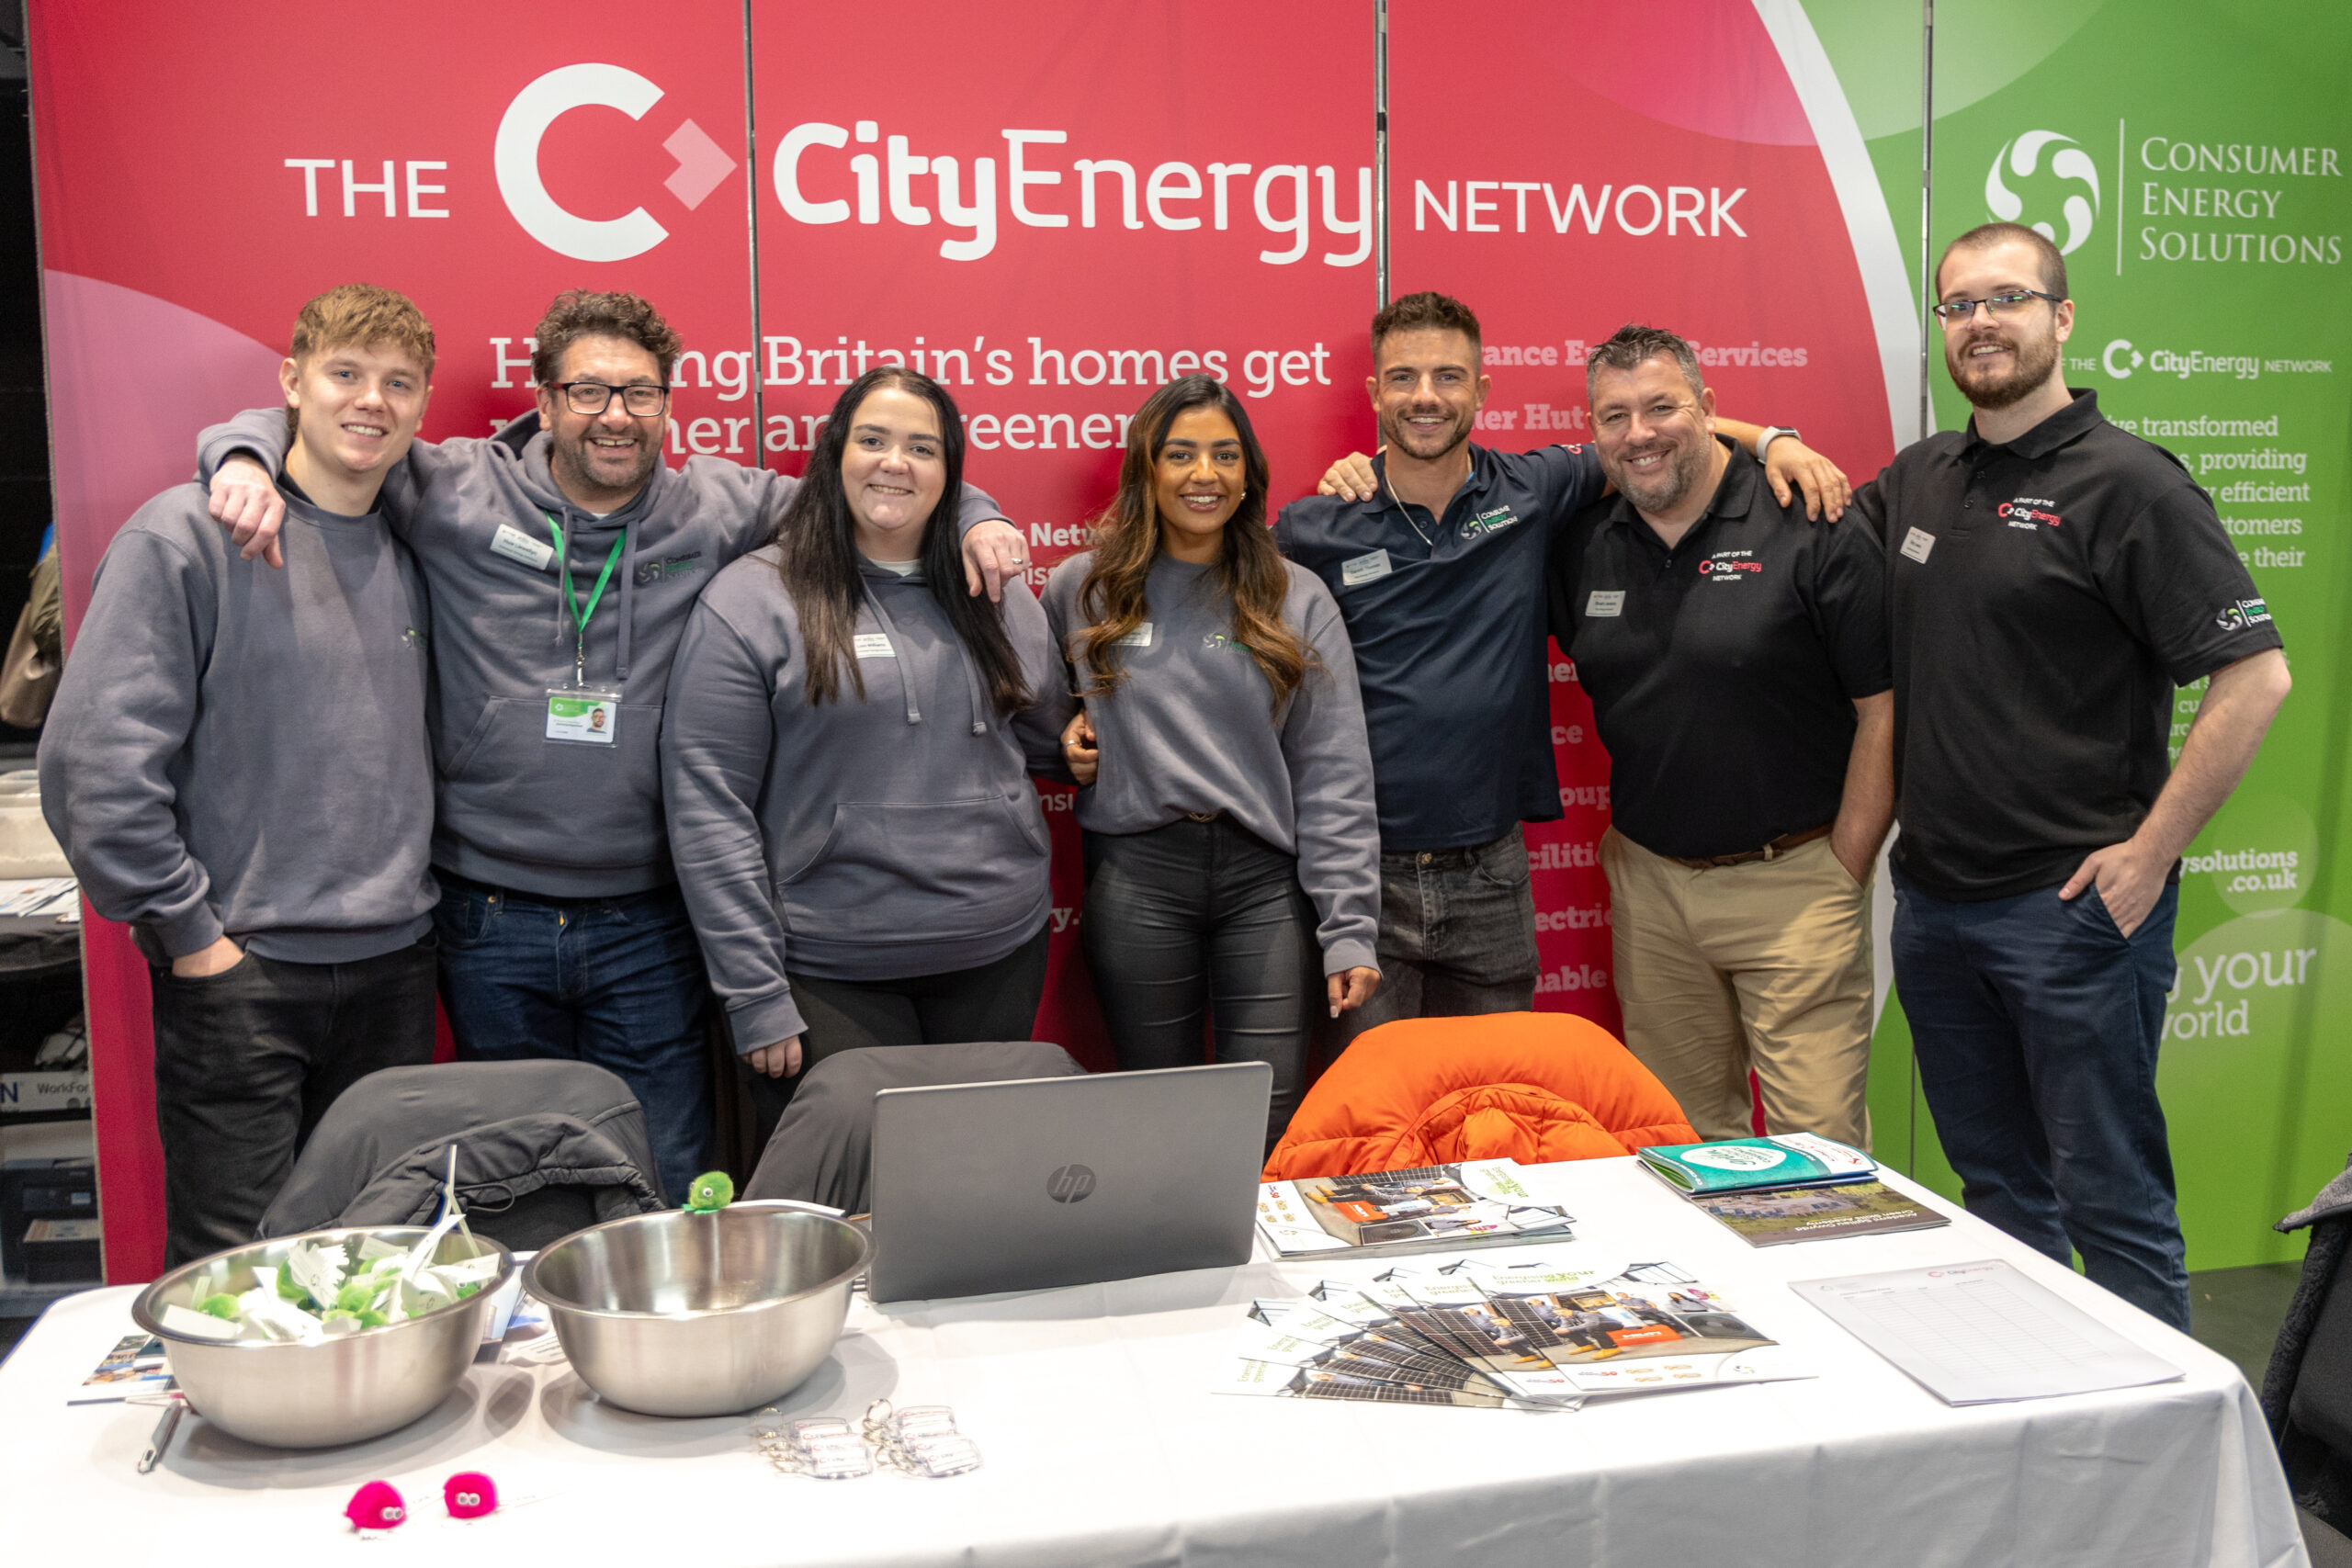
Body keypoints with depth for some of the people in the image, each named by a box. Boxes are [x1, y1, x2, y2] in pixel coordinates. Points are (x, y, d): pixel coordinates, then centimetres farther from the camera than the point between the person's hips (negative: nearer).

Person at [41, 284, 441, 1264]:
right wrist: (190, 932, -11)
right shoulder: (188, 536, -8)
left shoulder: (408, 555, 10)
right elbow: (95, 759, -13)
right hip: (239, 976, -5)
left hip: (394, 967, 5)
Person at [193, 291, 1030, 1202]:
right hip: (490, 923, 0)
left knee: (673, 1190, 8)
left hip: (648, 926, 0)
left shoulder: (717, 506, 2)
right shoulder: (453, 493, -2)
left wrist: (972, 515, -4)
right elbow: (307, 428, 5)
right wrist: (245, 461, -16)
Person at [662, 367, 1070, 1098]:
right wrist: (756, 998, -11)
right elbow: (710, 810, -9)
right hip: (831, 976, -4)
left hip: (999, 955, 4)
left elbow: (1049, 737, 21)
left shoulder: (1000, 598, 7)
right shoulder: (752, 599, -6)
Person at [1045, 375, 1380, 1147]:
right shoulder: (1084, 587, 7)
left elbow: (1334, 777, 1)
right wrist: (1059, 726, 4)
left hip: (1267, 881, 0)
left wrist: (1350, 930, -5)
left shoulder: (1297, 599, 5)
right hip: (1136, 879, 1)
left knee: (1270, 1130, -2)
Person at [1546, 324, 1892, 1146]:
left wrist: (1844, 876, -9)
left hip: (1793, 879, -4)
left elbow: (1881, 710, -8)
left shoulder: (1813, 531, -10)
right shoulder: (1582, 544, 4)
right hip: (1649, 883, 5)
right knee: (1684, 1134, 15)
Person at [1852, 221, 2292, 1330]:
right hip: (1933, 897, 6)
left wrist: (2150, 852, -15)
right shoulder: (1917, 480, 10)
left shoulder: (2128, 483, -9)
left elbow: (2255, 677, -14)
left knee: (2110, 1202, 3)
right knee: (1996, 1192, 18)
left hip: (2075, 906, -6)